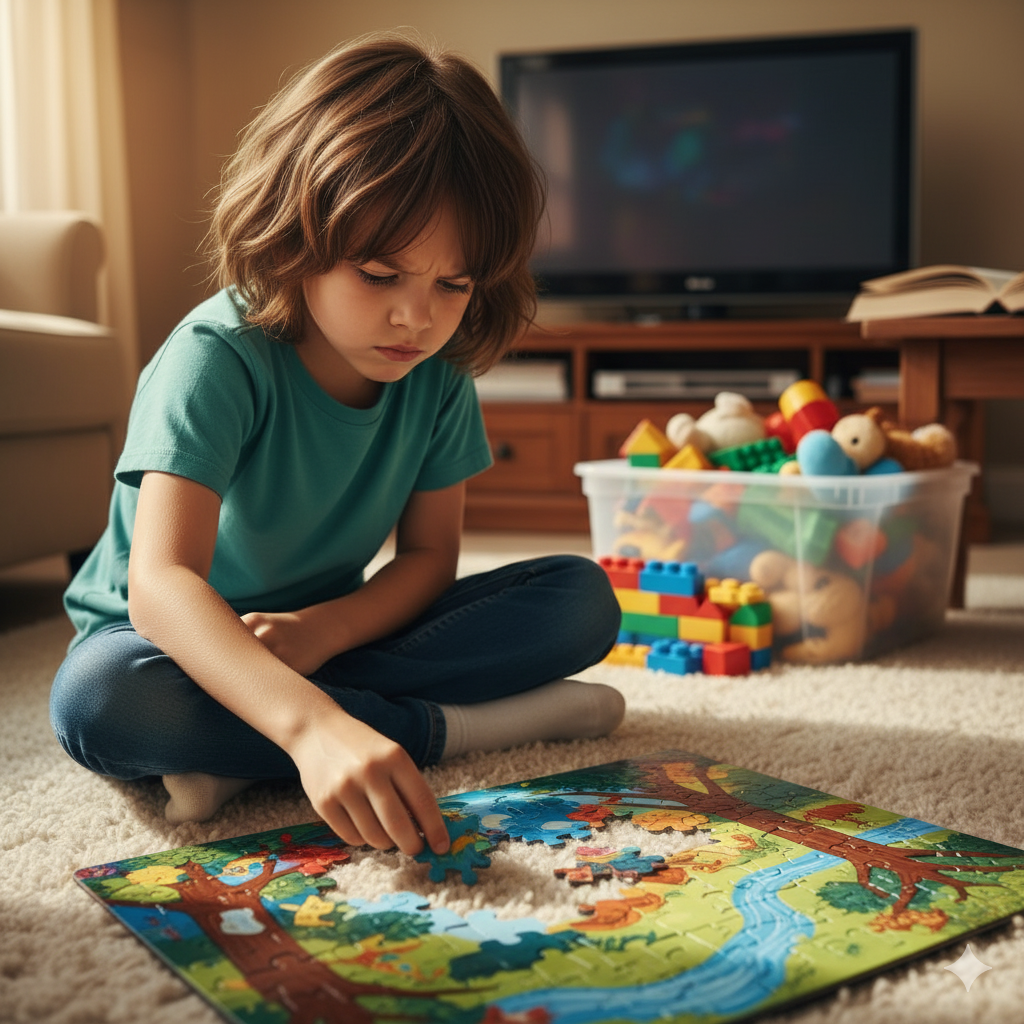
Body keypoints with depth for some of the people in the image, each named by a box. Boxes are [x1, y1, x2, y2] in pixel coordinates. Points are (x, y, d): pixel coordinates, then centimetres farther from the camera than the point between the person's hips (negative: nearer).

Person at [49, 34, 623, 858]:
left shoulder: (440, 377, -10)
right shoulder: (219, 358, -27)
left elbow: (429, 555, -5)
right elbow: (160, 584, -40)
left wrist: (327, 627, -27)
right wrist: (311, 723, -57)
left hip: (318, 636, 5)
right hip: (173, 642, -4)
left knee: (582, 597, -12)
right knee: (97, 700, -39)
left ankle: (239, 756, -23)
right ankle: (442, 727, -25)